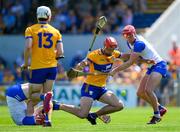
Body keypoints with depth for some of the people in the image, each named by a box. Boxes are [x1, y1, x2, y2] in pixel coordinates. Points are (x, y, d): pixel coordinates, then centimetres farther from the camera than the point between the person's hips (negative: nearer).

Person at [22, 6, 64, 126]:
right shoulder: (56, 31, 8)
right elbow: (60, 52, 1)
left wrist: (26, 63, -2)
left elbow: (28, 47, -15)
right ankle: (47, 119, -12)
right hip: (52, 66, 3)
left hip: (37, 67, -3)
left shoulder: (30, 30, -1)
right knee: (47, 94, 12)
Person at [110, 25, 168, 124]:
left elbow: (130, 62, -27)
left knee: (148, 90, -26)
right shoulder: (130, 43, 3)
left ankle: (157, 115, -12)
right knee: (140, 93, 6)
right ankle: (160, 108, 20)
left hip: (159, 65, -10)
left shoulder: (139, 43, -25)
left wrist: (115, 70, -24)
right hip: (151, 68, 10)